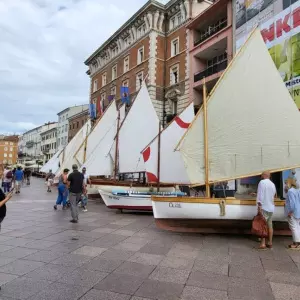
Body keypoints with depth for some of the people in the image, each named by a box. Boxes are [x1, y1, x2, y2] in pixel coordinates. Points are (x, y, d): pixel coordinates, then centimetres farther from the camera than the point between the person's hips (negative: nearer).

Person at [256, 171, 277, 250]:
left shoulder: (262, 182, -9)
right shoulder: (272, 184, 13)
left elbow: (260, 195, -16)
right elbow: (274, 194, 19)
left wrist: (259, 205, -17)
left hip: (264, 207, -7)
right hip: (271, 207, 7)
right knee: (270, 225, 12)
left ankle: (263, 244, -8)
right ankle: (270, 243, 18)